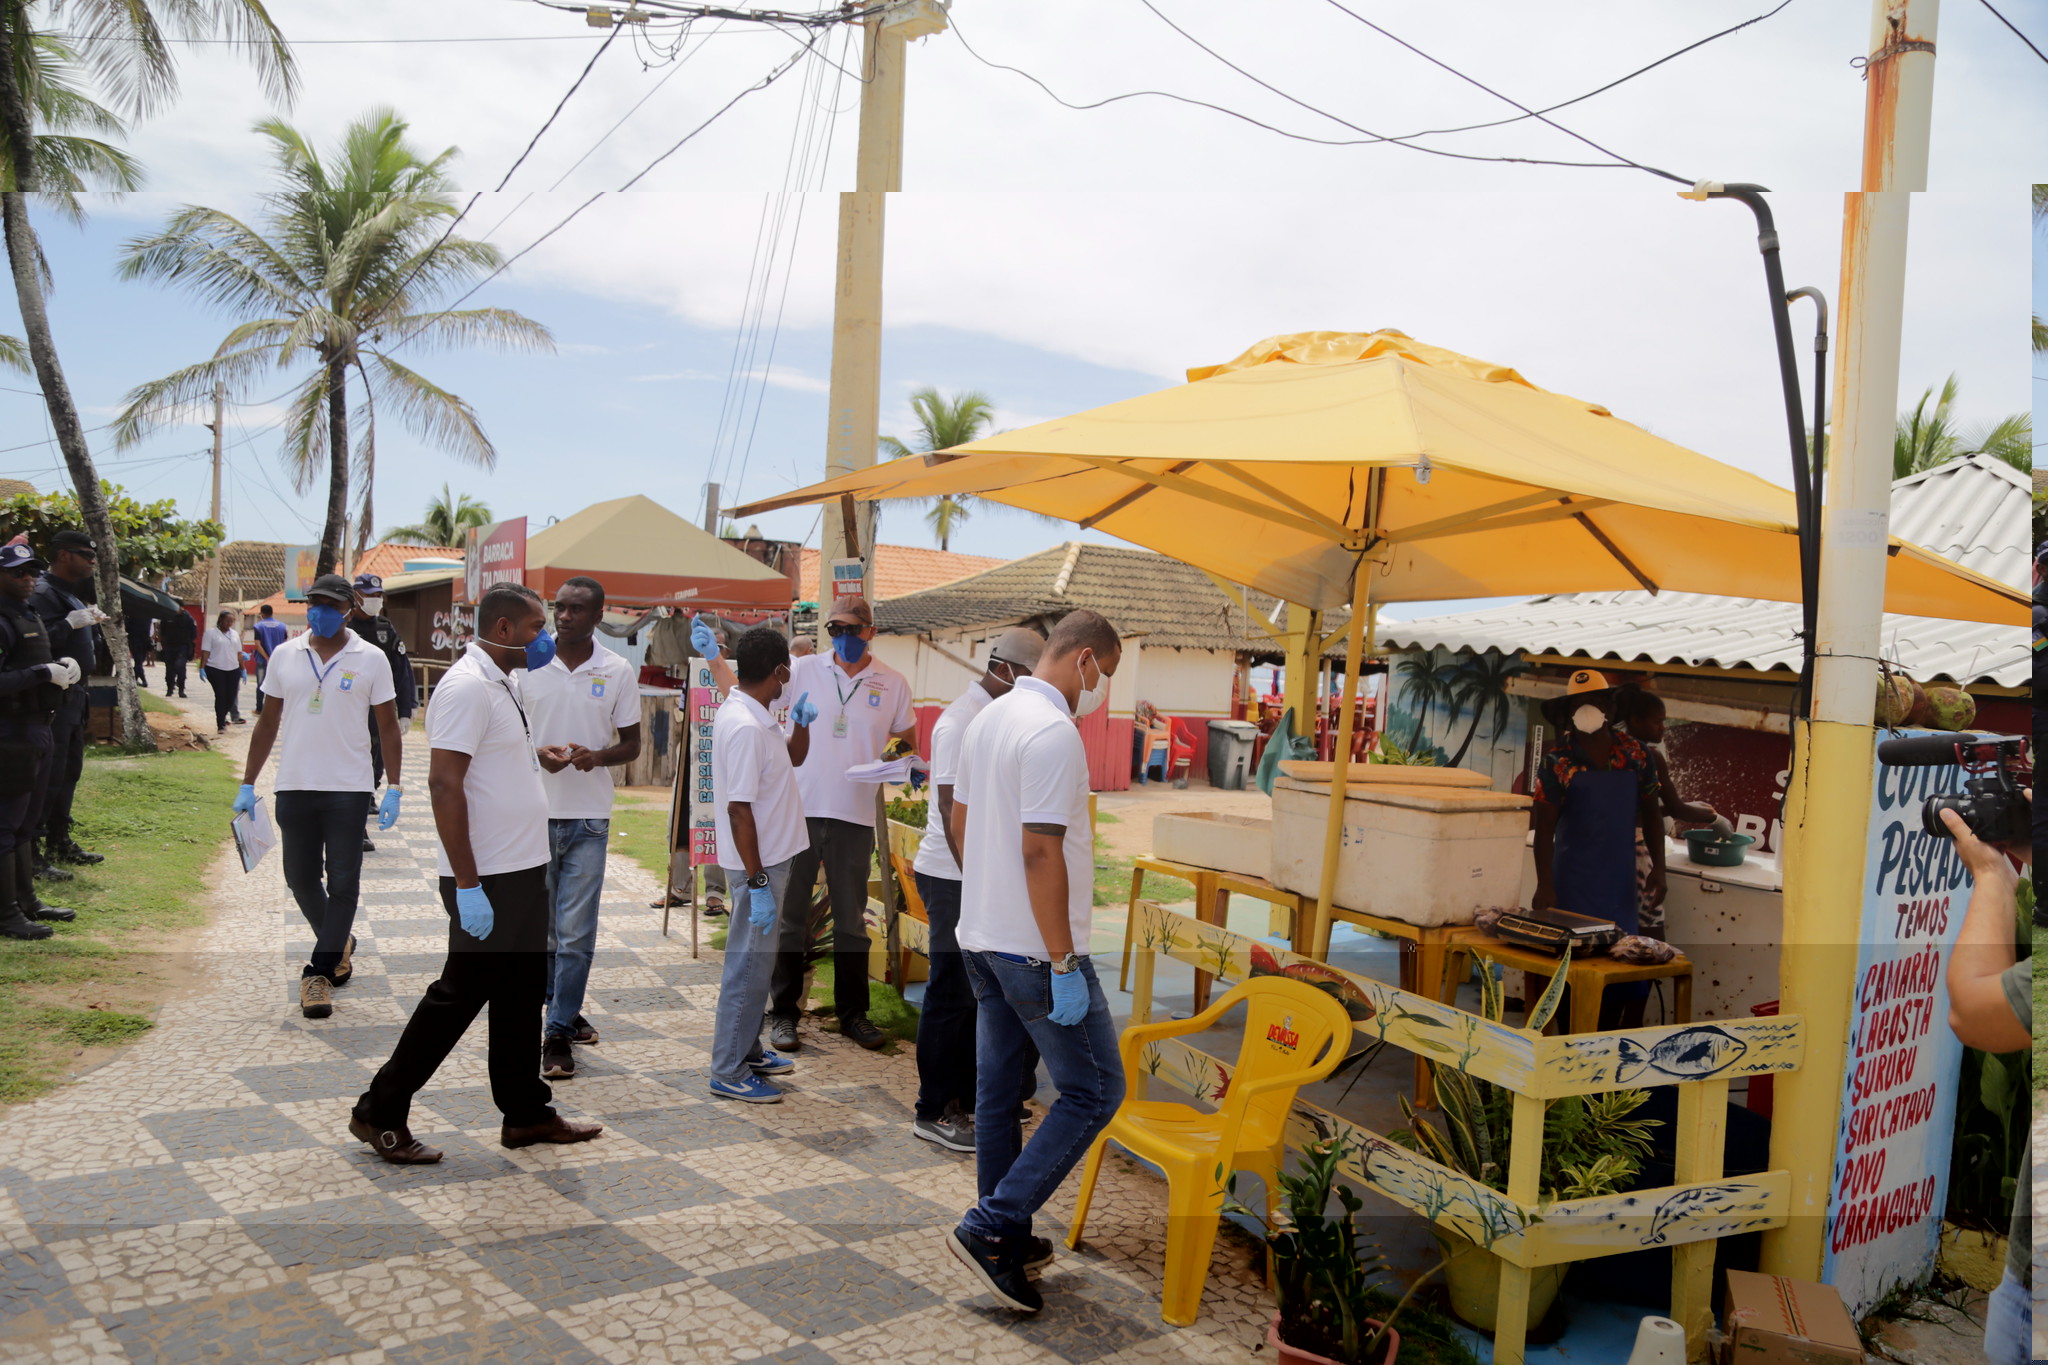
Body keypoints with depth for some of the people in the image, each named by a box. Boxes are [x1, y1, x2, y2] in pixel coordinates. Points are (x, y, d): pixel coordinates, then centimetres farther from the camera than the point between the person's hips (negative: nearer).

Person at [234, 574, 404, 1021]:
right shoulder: (284, 656, 6)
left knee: (343, 882, -3)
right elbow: (268, 722, 12)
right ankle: (338, 945, 33)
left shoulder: (370, 659, -2)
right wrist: (248, 784, 9)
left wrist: (392, 789, -3)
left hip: (348, 789, -3)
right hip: (293, 786, 3)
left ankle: (320, 972, 4)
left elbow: (388, 726, 2)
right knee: (301, 878, 11)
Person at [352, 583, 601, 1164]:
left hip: (523, 873, 10)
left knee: (520, 993, 15)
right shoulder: (468, 686, -16)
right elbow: (444, 784, -23)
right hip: (488, 882, -10)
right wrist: (467, 885, -25)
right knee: (460, 995, -1)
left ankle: (526, 1112, 25)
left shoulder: (503, 685, 14)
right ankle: (380, 1112, 12)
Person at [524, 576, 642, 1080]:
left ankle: (558, 1033, 6)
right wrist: (539, 753, -14)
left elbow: (632, 744, 6)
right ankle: (564, 1008, 31)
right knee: (538, 924, 11)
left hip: (588, 818, -1)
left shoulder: (618, 672, 0)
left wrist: (597, 756, -14)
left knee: (576, 931, -3)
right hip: (533, 812, 1)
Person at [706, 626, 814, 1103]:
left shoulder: (755, 717, 7)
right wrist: (757, 882, -24)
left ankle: (747, 1051, 33)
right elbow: (739, 810, -25)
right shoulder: (745, 727, -23)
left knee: (755, 961, 20)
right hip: (758, 865, -10)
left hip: (770, 858, 10)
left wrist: (801, 724, 4)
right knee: (749, 965, -1)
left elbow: (793, 759, 24)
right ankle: (728, 1073, 8)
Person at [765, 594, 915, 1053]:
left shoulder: (893, 684, 4)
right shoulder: (803, 670, 0)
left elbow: (906, 741, 17)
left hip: (855, 817, 1)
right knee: (789, 917, 6)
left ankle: (853, 1012, 23)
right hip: (798, 809, -1)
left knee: (851, 921, 11)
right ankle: (782, 1012, 17)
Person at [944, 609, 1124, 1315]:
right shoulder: (1053, 732, -20)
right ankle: (991, 1227, -1)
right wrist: (1064, 965, -21)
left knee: (998, 1090, 15)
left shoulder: (989, 718, 10)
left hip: (982, 936, 10)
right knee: (1093, 1090, 0)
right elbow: (1041, 852, -24)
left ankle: (1006, 1239, 26)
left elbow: (959, 822, 18)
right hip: (1034, 947, -10)